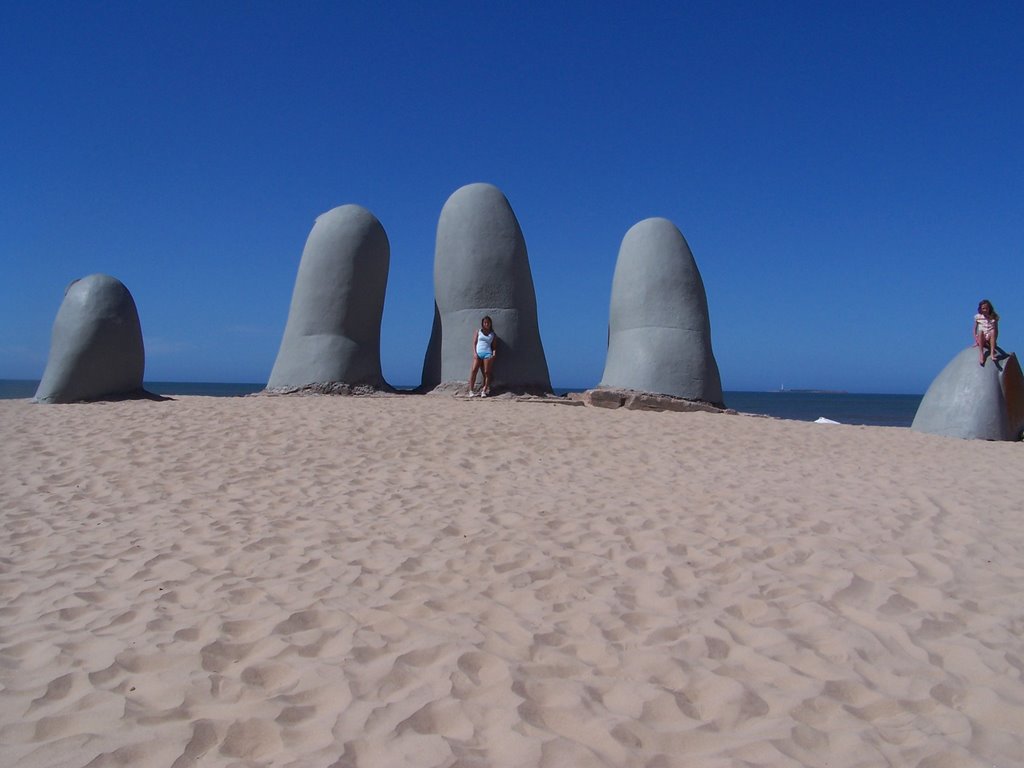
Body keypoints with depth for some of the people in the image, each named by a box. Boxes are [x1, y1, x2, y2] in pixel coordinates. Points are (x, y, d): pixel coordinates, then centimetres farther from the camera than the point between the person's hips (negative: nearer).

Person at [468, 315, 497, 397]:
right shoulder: (478, 332, 15)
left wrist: (494, 354, -4)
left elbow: (494, 346, 14)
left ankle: (484, 391, -7)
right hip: (478, 353, 0)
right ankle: (471, 390, -16)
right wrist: (474, 353, -5)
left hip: (488, 353, 0)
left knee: (487, 372, -7)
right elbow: (474, 343, 9)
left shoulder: (492, 334, 16)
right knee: (474, 370, -14)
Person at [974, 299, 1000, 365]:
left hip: (990, 338, 0)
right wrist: (976, 340, -6)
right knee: (980, 331, -33)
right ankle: (981, 354, -42)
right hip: (982, 339, 0)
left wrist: (994, 339, -9)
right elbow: (975, 329, 6)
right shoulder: (978, 317, 5)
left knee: (993, 331, -32)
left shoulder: (994, 317, 5)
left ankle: (992, 353, -39)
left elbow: (996, 330, 4)